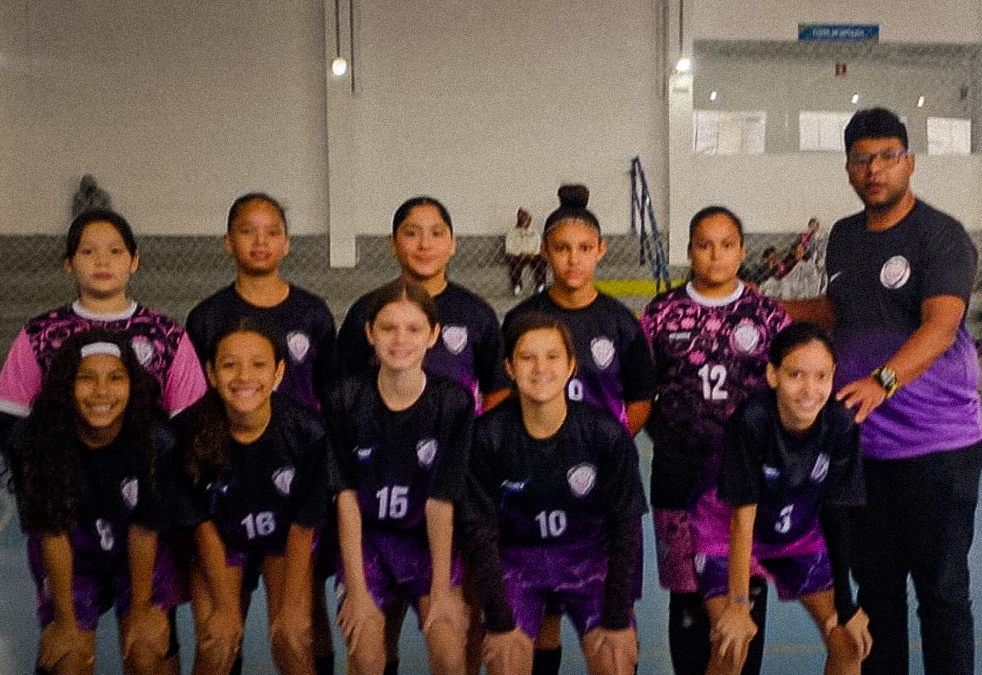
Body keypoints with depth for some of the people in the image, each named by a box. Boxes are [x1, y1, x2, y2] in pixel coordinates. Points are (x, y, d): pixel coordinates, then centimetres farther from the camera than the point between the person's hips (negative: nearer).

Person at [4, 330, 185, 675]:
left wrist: (141, 608, -6)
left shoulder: (155, 441, -27)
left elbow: (144, 530, -17)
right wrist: (65, 620, -10)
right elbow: (54, 534, -18)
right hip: (69, 553, 1)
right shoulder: (34, 442, -26)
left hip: (144, 552, 0)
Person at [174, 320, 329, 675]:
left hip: (285, 540, 0)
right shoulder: (188, 431, -23)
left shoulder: (307, 429, -24)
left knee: (292, 637, -16)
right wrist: (227, 606, -13)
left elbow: (303, 525, -14)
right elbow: (203, 524, -12)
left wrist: (290, 607, -15)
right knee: (216, 640, -14)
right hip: (221, 542, 0)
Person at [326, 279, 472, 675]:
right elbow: (347, 498, -11)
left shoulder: (453, 402, -13)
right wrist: (357, 590, -13)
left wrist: (442, 589, -13)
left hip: (430, 540, 0)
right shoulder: (347, 400, -11)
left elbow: (440, 502, -12)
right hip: (366, 538, 0)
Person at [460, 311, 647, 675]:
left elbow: (625, 527, -8)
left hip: (590, 554, 0)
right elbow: (480, 533, -10)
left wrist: (617, 620, -9)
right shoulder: (487, 435, -15)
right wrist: (499, 622, -12)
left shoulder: (606, 432, -15)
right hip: (517, 558, 0)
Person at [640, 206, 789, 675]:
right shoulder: (662, 312, 5)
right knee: (687, 589, 4)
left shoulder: (766, 315, 5)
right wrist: (665, 434, 0)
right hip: (679, 473, 0)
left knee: (747, 587, 3)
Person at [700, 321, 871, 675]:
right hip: (730, 536, -4)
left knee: (850, 644, -2)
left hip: (800, 536, 4)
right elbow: (743, 519, -27)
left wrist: (844, 603, -7)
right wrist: (738, 605, -26)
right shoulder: (752, 419, -32)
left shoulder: (841, 425, -22)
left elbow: (835, 516, -13)